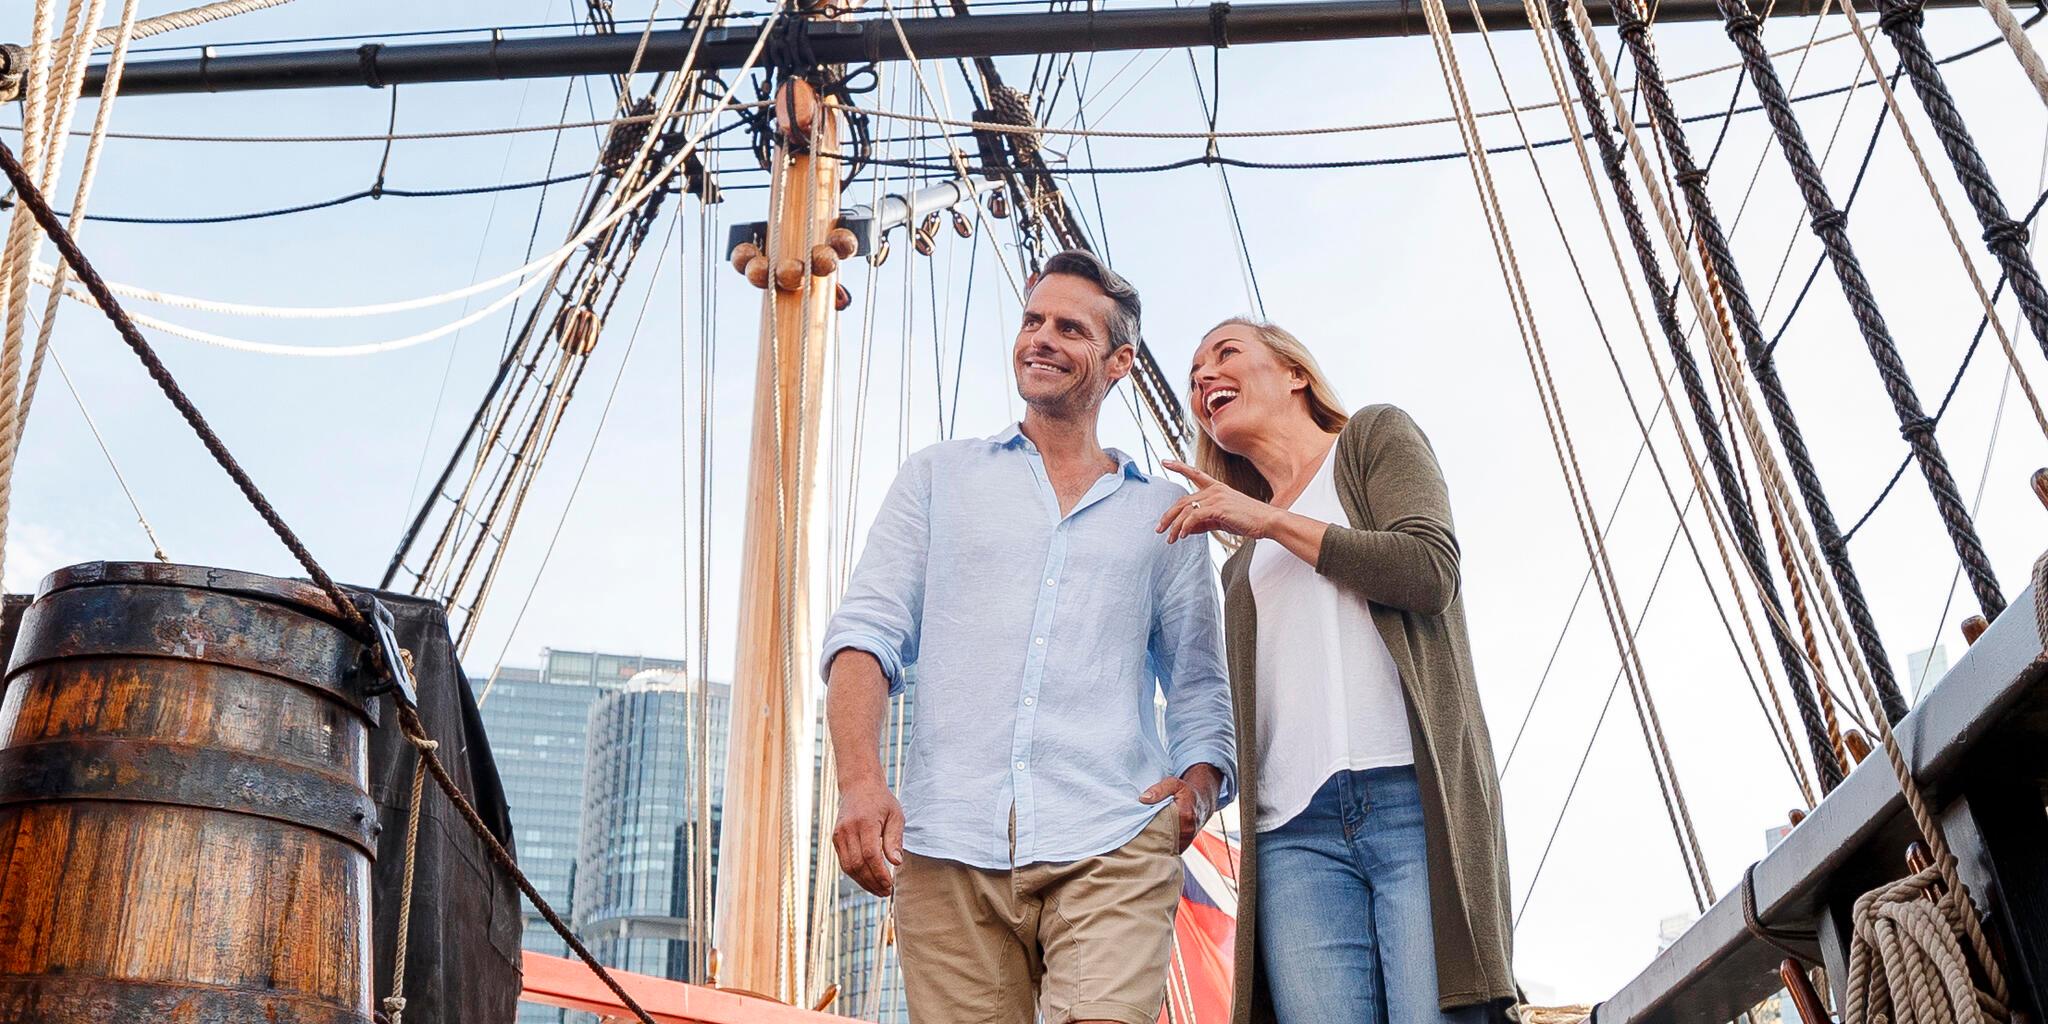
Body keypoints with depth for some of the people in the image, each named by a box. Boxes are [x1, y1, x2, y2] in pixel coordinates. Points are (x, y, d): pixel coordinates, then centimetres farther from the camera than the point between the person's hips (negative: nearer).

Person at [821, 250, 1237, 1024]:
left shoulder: (1163, 513, 19)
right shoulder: (939, 478, 18)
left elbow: (1199, 687, 20)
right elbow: (866, 632, 7)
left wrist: (1200, 782, -2)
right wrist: (860, 781, -9)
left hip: (1109, 849, 0)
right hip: (948, 846, 1)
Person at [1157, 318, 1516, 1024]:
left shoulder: (1374, 437, 17)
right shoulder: (1241, 563, 30)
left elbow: (1431, 570, -2)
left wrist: (1268, 519, 0)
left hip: (1414, 799, -4)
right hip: (1293, 832, 4)